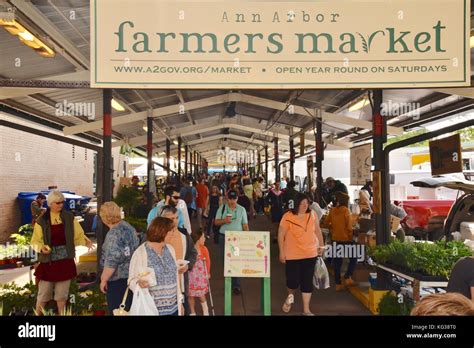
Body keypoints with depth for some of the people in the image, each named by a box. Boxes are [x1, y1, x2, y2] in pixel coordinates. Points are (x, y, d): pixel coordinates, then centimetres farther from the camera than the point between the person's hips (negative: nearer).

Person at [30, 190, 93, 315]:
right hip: (48, 262, -2)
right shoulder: (42, 220, -5)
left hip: (65, 261, 2)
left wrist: (85, 241, -19)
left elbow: (78, 235, 1)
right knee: (43, 294, 5)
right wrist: (41, 247, -22)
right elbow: (35, 242, -1)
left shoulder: (69, 217, 0)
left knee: (62, 293, 14)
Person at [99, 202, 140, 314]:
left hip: (118, 279, -8)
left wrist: (103, 280, -12)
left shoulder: (114, 233, -20)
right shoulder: (128, 226, 5)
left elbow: (111, 261, -22)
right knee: (128, 309, 19)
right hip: (132, 275, 8)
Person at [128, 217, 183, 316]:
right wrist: (139, 283, -29)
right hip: (152, 309, -5)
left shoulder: (170, 249, 5)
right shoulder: (140, 253, -12)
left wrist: (179, 301, 13)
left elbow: (175, 277, 11)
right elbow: (132, 280, -8)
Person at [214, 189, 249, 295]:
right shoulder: (222, 208, 4)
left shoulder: (241, 209, 4)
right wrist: (224, 220, -16)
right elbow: (216, 222, 4)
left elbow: (245, 225, 5)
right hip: (224, 237, 1)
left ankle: (236, 285, -2)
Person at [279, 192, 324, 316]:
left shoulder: (312, 215, 0)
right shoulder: (288, 216, -12)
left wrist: (321, 245, 14)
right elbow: (281, 235, -7)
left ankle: (306, 309, 19)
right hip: (292, 255, -3)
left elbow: (317, 231, 13)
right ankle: (290, 296, 34)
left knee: (307, 281, 7)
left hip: (310, 254, 3)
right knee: (293, 280, -2)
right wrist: (281, 252, -8)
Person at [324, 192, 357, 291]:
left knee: (337, 261, 10)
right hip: (345, 238, -5)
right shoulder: (346, 210, -12)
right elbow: (349, 226, -14)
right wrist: (350, 236, -3)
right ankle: (347, 278, 3)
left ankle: (338, 284, 15)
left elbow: (326, 222, 9)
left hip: (335, 239, 5)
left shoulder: (333, 210, 3)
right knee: (353, 258, 13)